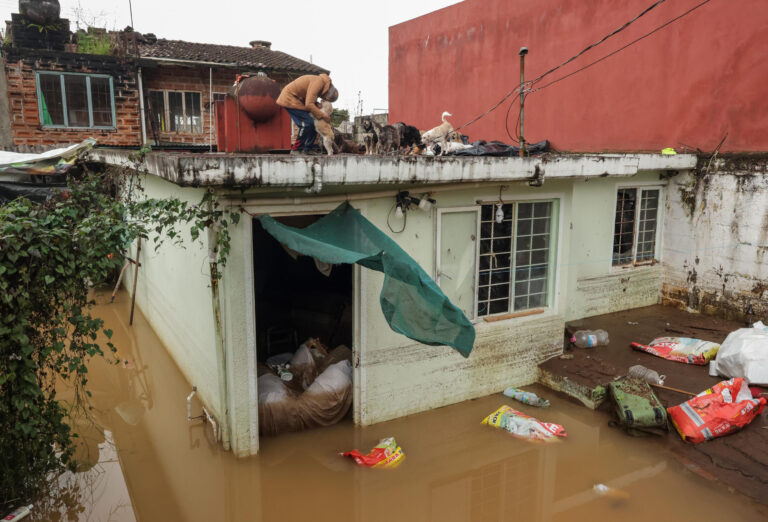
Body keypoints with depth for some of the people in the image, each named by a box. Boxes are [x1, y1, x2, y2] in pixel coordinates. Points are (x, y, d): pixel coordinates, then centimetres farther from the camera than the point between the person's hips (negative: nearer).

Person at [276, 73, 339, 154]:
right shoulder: (319, 81, -22)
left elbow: (312, 103, 6)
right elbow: (309, 104, -26)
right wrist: (323, 115, -21)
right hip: (290, 99, -10)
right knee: (306, 123, -15)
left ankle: (306, 150, 8)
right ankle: (296, 150, -8)